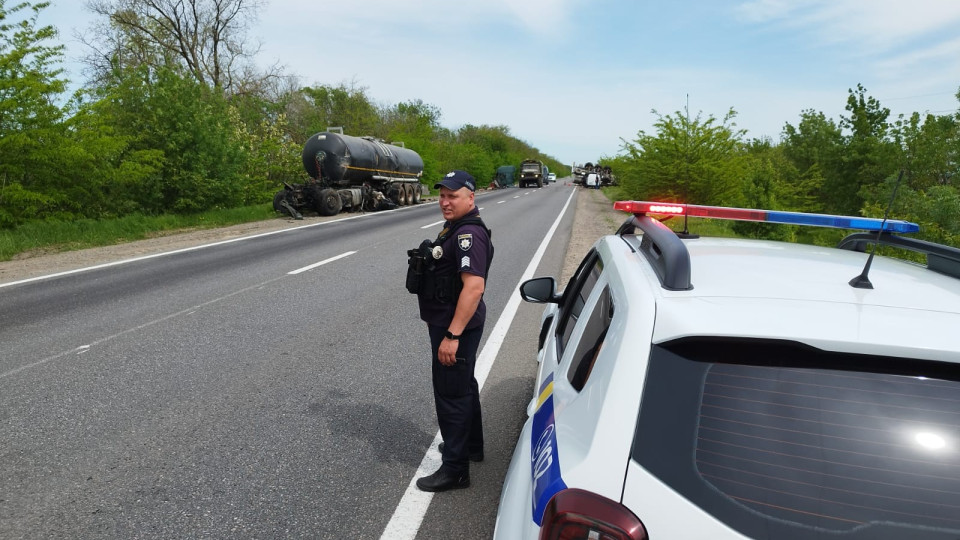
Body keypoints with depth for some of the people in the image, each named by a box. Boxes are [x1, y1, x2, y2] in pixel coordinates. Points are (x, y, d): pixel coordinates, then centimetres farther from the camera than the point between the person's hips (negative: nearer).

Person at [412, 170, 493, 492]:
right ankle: (471, 445, 41)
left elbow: (474, 286, -31)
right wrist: (438, 322, 24)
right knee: (463, 386, 23)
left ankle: (455, 470, 12)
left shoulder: (469, 234, -23)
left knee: (451, 393, -1)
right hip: (447, 322, 11)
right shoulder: (456, 227, 11)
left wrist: (452, 335, -32)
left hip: (456, 326, -11)